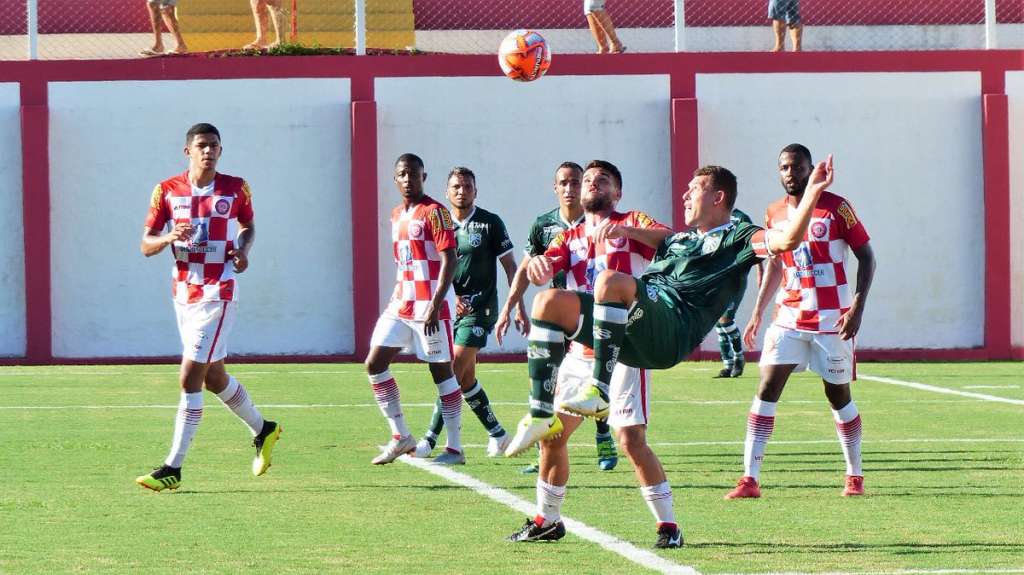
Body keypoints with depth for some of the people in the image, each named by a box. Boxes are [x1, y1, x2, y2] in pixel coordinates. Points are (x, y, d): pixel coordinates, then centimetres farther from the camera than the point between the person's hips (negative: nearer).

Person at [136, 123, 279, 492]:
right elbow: (145, 246, 3)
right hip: (183, 292, 4)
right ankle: (262, 430, 40)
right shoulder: (167, 191, 2)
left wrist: (243, 250, -4)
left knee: (190, 377, -13)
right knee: (213, 378, 16)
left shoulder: (236, 189, -1)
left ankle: (173, 468, -12)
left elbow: (248, 225, 18)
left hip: (218, 293, -4)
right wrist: (169, 238, -19)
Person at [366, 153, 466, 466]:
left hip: (431, 304, -8)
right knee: (375, 363, 2)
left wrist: (436, 305, -23)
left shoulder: (435, 212, -10)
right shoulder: (397, 215, 15)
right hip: (401, 303, 8)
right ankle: (400, 437, 8)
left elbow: (449, 260, -17)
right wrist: (399, 297, 20)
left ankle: (455, 448, 2)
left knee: (441, 370, -3)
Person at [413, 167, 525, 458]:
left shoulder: (490, 223, -3)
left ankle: (430, 439, -16)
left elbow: (509, 266, 0)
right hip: (452, 307, 5)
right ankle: (496, 432, 23)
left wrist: (519, 306, -5)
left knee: (454, 372, -14)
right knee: (466, 377, 8)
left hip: (480, 307, -5)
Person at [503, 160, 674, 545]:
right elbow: (542, 273, -2)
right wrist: (538, 264, -27)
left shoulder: (632, 223, 3)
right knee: (552, 435, 8)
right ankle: (546, 520, 23)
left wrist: (622, 230, -32)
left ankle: (668, 524, -10)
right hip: (581, 352, 6)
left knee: (631, 439, -17)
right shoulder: (570, 239, 16)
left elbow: (671, 240, -17)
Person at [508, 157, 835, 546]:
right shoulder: (678, 240, 38)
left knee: (611, 281, -36)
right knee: (550, 303, -13)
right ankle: (540, 415, -18)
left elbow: (786, 240, -4)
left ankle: (600, 391, -33)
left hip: (671, 329, -8)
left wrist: (812, 192, -13)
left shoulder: (737, 238, 12)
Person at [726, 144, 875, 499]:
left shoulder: (836, 208, -7)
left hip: (832, 320, -3)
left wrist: (858, 307, -15)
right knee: (767, 389, -9)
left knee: (838, 394, 5)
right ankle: (750, 479, -11)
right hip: (789, 319, 4)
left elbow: (866, 257, -5)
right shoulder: (774, 214, 7)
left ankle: (855, 476, 22)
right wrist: (758, 312, 16)